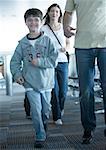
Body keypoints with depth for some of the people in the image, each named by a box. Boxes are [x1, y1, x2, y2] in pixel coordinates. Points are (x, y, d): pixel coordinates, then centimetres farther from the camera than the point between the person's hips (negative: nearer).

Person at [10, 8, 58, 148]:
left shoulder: (47, 40, -3)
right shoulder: (23, 42, 1)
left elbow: (54, 59, -9)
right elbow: (15, 61, 6)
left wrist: (40, 62, -20)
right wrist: (17, 74, -8)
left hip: (46, 81, 1)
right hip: (30, 82, 0)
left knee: (46, 109, 15)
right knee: (36, 109, -7)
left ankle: (44, 125, 44)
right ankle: (40, 136, 4)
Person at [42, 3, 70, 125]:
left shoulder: (63, 27, 8)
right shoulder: (44, 29, 1)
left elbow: (68, 43, 17)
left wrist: (66, 48, -5)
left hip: (63, 62, 3)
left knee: (63, 90, 3)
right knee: (55, 90, -5)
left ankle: (60, 108, 33)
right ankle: (57, 116, 7)